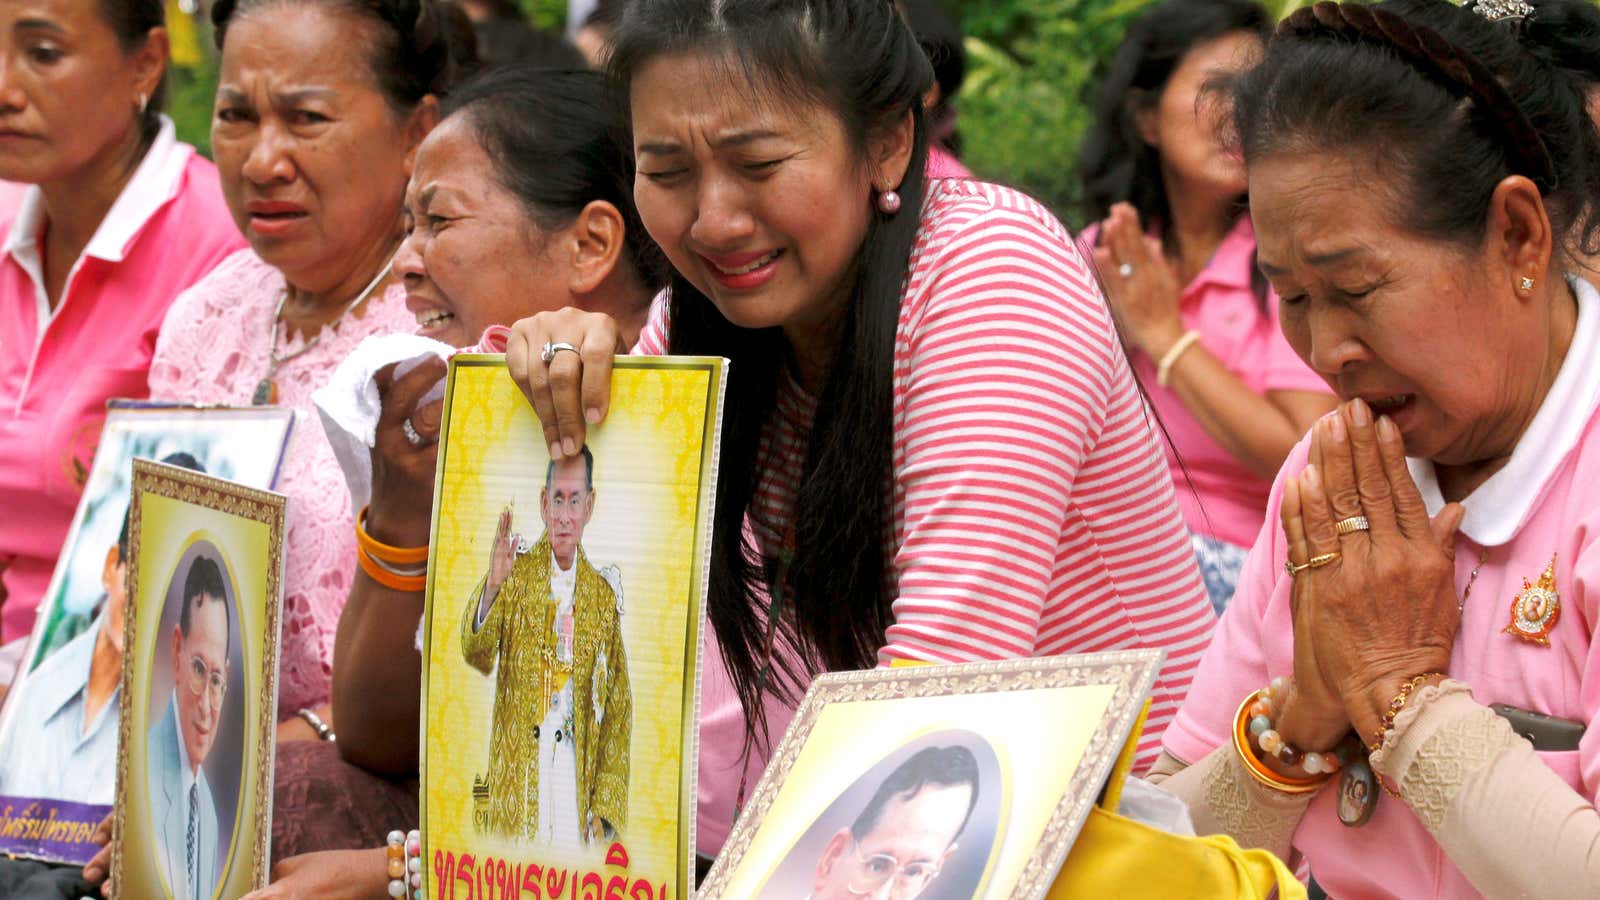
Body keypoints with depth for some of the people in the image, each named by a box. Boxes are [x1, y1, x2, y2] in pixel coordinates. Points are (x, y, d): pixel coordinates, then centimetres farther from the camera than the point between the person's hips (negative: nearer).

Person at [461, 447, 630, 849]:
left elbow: (618, 710, 9)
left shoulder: (603, 596, 7)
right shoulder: (518, 570, 2)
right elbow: (476, 652, -12)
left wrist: (603, 811, 1)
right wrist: (492, 585, -31)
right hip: (517, 779, -1)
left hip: (576, 781, 1)